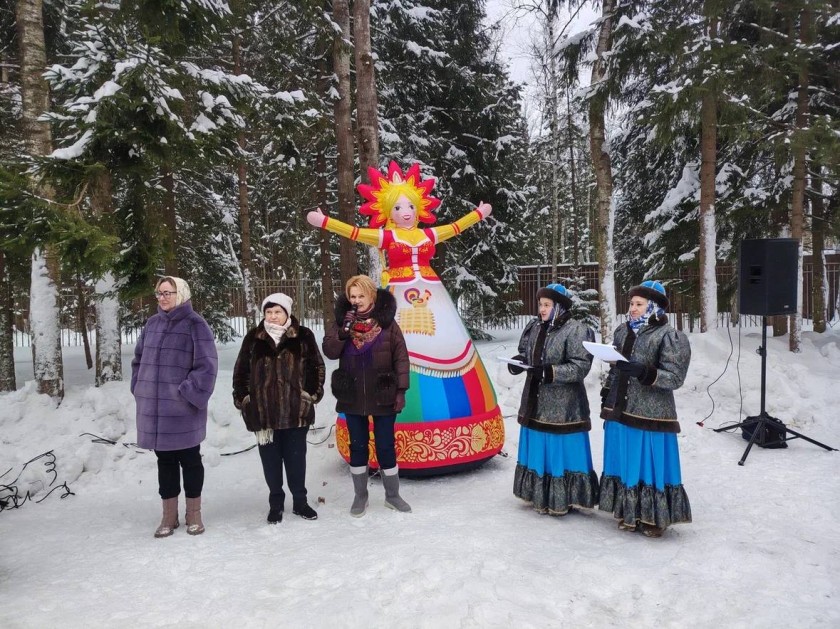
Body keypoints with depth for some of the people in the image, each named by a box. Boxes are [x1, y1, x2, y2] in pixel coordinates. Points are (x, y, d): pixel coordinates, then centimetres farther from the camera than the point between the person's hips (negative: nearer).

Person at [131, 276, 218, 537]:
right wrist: (140, 389, 7)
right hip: (154, 408, 5)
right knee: (165, 462, 14)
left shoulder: (195, 324, -8)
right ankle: (169, 515, 26)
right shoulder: (152, 324, 9)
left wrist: (187, 394, -16)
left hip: (183, 410, -5)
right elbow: (139, 359, 18)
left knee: (190, 461, 8)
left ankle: (194, 514, 21)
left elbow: (206, 365, -14)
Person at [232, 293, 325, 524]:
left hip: (296, 409, -1)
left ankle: (299, 501, 24)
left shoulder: (303, 336, 1)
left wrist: (312, 393, -3)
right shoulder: (253, 338, 6)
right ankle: (276, 503, 24)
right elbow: (241, 371, 9)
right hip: (263, 409, 1)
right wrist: (242, 398, 3)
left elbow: (316, 366, 4)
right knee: (270, 458, 10)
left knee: (296, 456, 8)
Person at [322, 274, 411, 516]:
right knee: (358, 445, 13)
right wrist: (344, 330, -20)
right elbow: (329, 351, -6)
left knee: (386, 445, 7)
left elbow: (401, 357, -5)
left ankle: (392, 495, 25)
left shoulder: (387, 321, -6)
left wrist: (401, 390, -9)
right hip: (352, 396, 2)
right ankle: (360, 495, 28)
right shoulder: (342, 320, 2)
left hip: (383, 396, -2)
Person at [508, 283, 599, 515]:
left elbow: (581, 367, -18)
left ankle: (562, 500, 17)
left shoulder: (576, 331, -12)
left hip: (563, 406, -6)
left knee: (561, 451, 2)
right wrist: (516, 363, -6)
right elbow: (524, 354, 17)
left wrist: (549, 372, -27)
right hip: (535, 402, 7)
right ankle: (541, 496, 29)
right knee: (538, 450, 14)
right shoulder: (534, 328, 8)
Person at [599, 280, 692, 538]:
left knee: (650, 466, 2)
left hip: (650, 415, -6)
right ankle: (628, 513, 26)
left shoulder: (670, 337, -9)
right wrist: (606, 397, 16)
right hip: (620, 412, 6)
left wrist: (642, 372, -28)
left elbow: (675, 378, -15)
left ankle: (653, 519, 16)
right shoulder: (623, 331, 10)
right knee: (623, 464, 12)